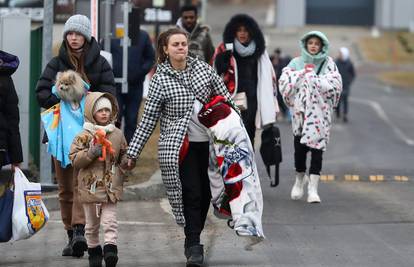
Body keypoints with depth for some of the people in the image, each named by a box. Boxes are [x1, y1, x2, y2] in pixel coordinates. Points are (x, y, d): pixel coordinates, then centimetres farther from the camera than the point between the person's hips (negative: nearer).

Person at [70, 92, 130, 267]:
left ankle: (110, 247, -15)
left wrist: (127, 160, -4)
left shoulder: (117, 134, 6)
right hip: (90, 186, -1)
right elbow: (75, 160, -7)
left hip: (111, 186, 1)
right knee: (92, 223, 11)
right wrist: (90, 153, -21)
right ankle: (94, 250, 22)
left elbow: (123, 155, 18)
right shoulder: (84, 136, -3)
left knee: (110, 220, -9)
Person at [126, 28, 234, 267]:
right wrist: (133, 152, -5)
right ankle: (194, 247, -7)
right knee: (191, 193, -11)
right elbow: (149, 119, -2)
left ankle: (193, 242, 23)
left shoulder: (204, 68, 4)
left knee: (205, 194, 8)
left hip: (208, 141, 4)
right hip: (180, 145, -4)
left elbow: (225, 99, 11)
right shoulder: (161, 80, -4)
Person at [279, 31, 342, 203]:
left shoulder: (328, 63, 5)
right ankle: (300, 179, 28)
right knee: (299, 146, 1)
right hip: (300, 110, 1)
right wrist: (303, 73, -8)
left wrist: (313, 77, -9)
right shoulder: (297, 63, 9)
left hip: (320, 112, -1)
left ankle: (313, 188, -11)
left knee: (317, 145, -9)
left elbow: (335, 85, -8)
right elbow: (284, 82, -3)